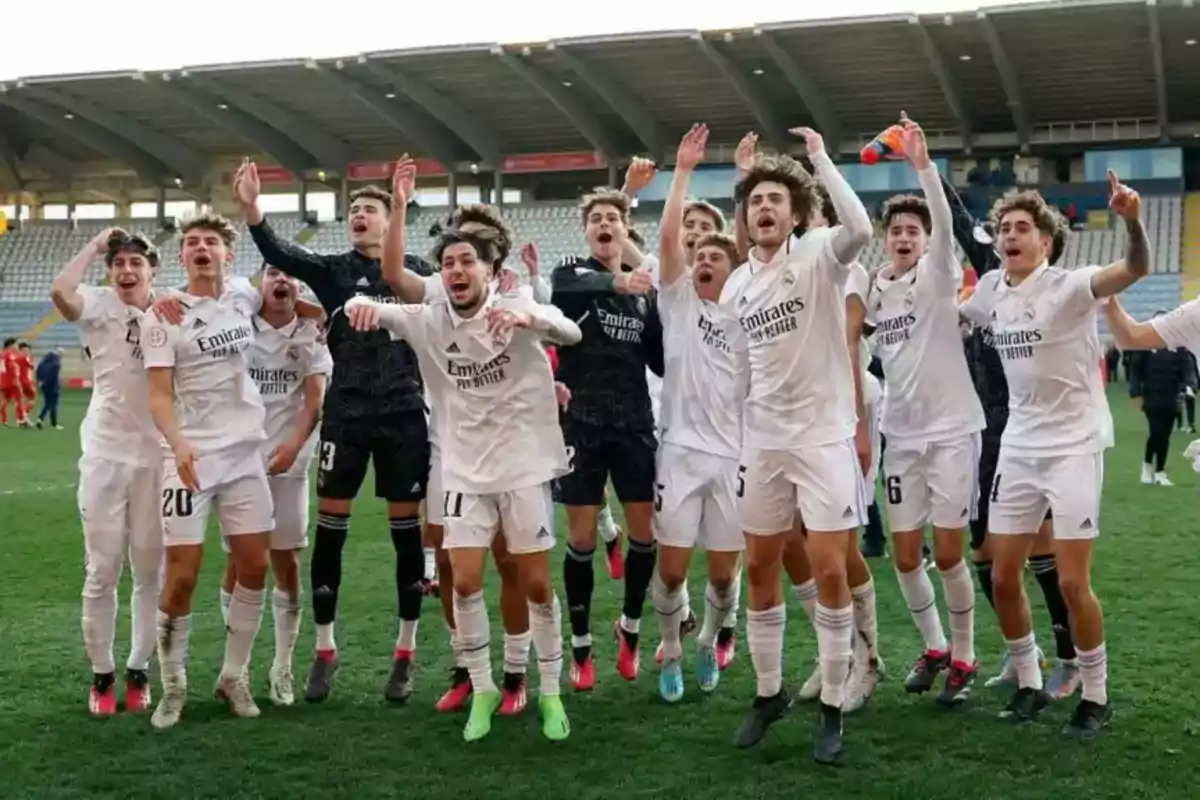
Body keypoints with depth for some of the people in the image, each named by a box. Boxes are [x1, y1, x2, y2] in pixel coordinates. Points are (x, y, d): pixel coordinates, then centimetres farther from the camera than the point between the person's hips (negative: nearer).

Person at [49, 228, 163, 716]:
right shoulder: (100, 305, -2)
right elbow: (61, 292, -23)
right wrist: (95, 247, -13)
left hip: (156, 458, 2)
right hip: (105, 455, -2)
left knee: (151, 571, 9)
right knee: (102, 572, 2)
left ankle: (139, 671, 22)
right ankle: (101, 675, 16)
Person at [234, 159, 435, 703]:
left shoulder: (416, 270, 6)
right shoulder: (332, 270, 5)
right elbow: (280, 255, -11)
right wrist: (250, 209, -27)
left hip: (403, 414, -1)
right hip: (346, 414, 1)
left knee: (407, 529, 4)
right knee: (329, 527, 2)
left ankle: (405, 654, 17)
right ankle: (325, 651, 16)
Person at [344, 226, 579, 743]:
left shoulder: (516, 309, -10)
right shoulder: (429, 321, -2)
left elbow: (571, 332, -24)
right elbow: (378, 312, -12)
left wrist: (526, 318, -46)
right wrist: (362, 304, -38)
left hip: (523, 467, -2)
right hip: (464, 472, 2)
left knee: (537, 585, 3)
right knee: (465, 583, -3)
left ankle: (551, 693, 20)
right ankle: (482, 690, 16)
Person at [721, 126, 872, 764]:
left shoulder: (819, 255, -7)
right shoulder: (736, 286, 8)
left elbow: (860, 229, -29)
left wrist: (820, 156, -22)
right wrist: (738, 428, 16)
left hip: (824, 436, -5)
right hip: (761, 440, 5)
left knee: (829, 571, -5)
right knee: (759, 569, 10)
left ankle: (831, 709, 8)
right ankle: (769, 693, 25)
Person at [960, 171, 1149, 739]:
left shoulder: (1067, 286, -14)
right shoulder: (990, 292, 5)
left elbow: (1135, 269, -33)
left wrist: (1132, 220, -51)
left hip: (1074, 447, -6)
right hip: (1018, 449, 6)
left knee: (1072, 583, -4)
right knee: (1002, 578, 7)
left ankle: (1096, 697, 14)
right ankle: (1029, 684, 25)